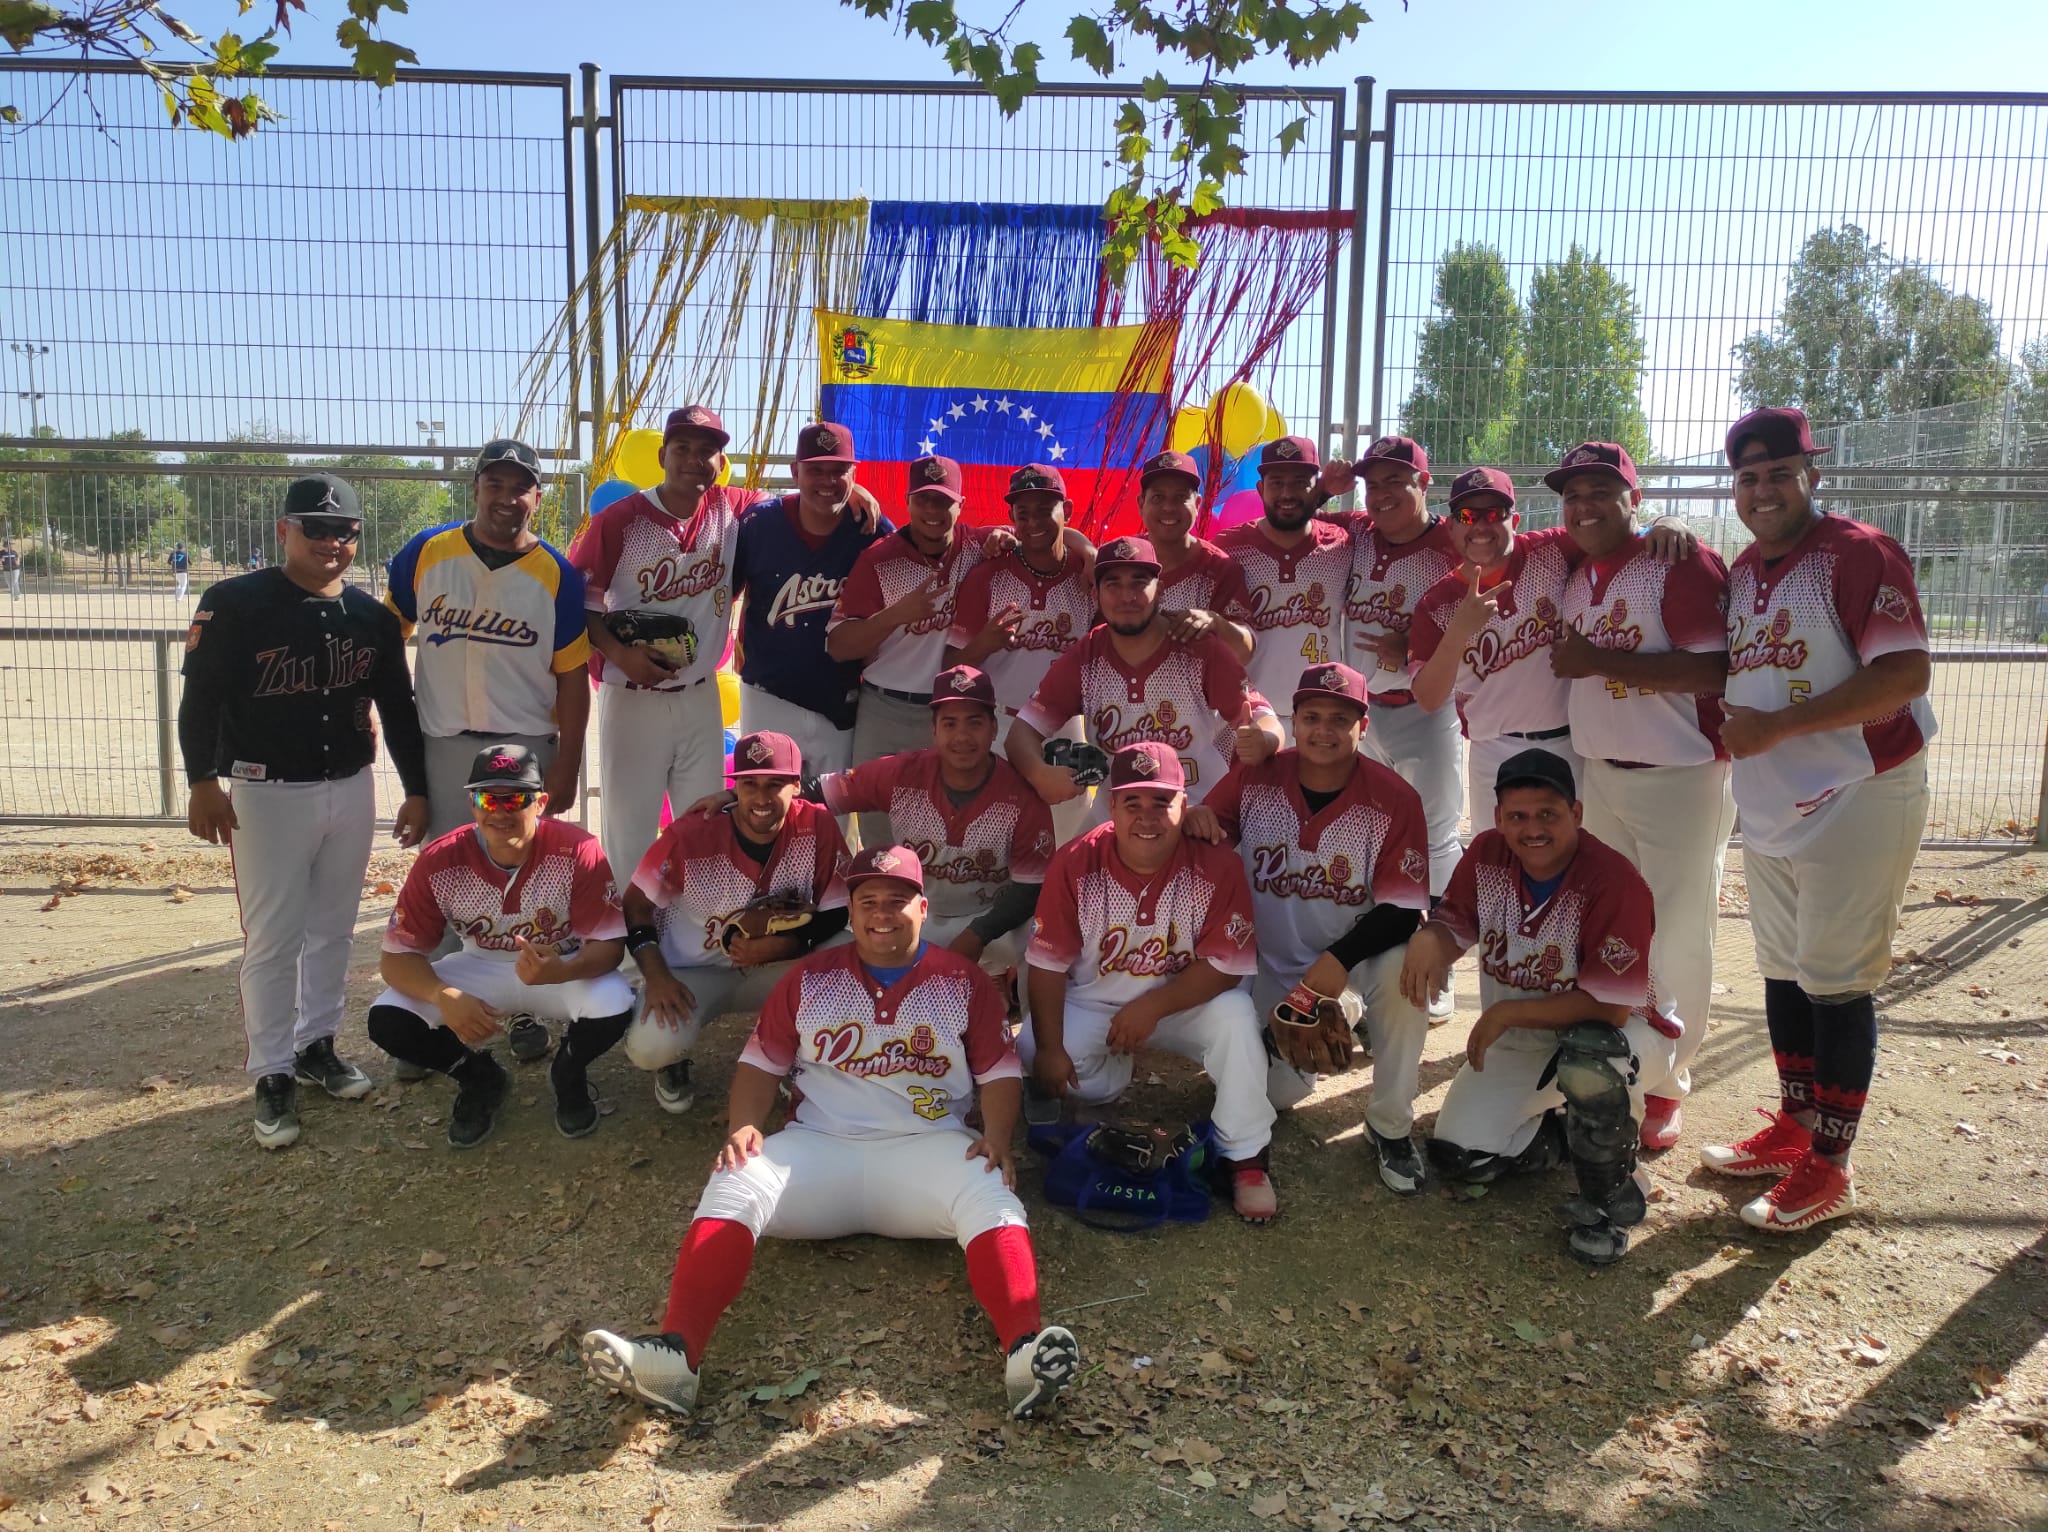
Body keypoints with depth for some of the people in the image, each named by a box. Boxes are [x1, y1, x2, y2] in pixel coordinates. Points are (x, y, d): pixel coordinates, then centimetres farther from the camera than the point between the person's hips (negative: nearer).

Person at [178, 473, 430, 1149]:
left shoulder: (372, 616, 5)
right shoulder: (235, 604, -8)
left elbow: (397, 707, 10)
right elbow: (201, 698, -11)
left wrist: (417, 789, 9)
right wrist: (203, 780, -21)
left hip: (352, 790, 5)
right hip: (267, 794, -4)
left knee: (333, 929, 15)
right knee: (272, 940, 1)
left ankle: (317, 1043, 30)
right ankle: (273, 1074, 12)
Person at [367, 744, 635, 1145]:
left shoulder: (576, 849, -25)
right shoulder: (440, 861, -19)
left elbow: (608, 943, -23)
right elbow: (398, 955, -15)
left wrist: (561, 972, -47)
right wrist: (446, 997, -38)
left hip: (565, 965, -2)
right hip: (480, 969, 2)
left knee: (613, 1008, -34)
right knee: (387, 1020, -20)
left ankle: (568, 1074, 4)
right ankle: (480, 1078, 11)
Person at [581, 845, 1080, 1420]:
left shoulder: (963, 981, 13)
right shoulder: (811, 977, 17)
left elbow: (998, 1070, 9)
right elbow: (762, 1060, 15)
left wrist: (997, 1137, -10)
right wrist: (744, 1126, -4)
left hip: (927, 1147, -1)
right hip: (817, 1146, 1)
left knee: (990, 1195, -33)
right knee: (733, 1186, -27)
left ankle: (1025, 1350, -52)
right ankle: (676, 1353, -42)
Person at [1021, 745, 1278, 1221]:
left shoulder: (1216, 865, -20)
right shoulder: (1074, 864, -17)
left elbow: (1224, 966, -19)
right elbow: (1047, 965, -12)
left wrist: (1151, 1008, -27)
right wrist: (1050, 1049, -15)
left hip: (1185, 1004, -1)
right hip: (1091, 1005, 2)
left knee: (1235, 1016, -31)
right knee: (1029, 1054, -21)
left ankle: (1245, 1158, -14)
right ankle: (1109, 1076, 14)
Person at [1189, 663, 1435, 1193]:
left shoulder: (1394, 798, -15)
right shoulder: (1254, 777, -8)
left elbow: (1403, 910, -17)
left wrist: (1340, 959, -32)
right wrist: (1194, 817, -25)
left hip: (1354, 958, -2)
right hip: (1272, 965, 2)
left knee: (1401, 969, -35)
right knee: (1275, 1092, -7)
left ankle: (1390, 1127, -14)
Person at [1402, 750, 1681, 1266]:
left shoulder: (1614, 881, -27)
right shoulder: (1485, 854, -10)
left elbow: (1610, 1006, -29)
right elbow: (1456, 926, 1)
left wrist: (1507, 1013, -27)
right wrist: (1429, 938, -24)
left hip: (1619, 1032, -5)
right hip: (1518, 1044, 5)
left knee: (1586, 1053, -41)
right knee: (1458, 1156, -8)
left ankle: (1610, 1198, -13)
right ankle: (1562, 1134, 23)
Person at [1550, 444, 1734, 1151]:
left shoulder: (1683, 564, -13)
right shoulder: (1573, 576, 10)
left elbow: (1712, 670, -24)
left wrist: (1599, 660, -23)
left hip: (1680, 777, -7)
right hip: (1597, 774, 7)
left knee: (1677, 937, 2)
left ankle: (1666, 1089, 16)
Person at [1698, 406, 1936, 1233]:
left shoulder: (1860, 555, -11)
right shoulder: (1741, 572, 12)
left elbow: (1905, 673, -20)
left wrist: (1775, 726, -21)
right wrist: (1726, 723, 3)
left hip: (1854, 797, -7)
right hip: (1768, 804, 8)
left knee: (1836, 980, -2)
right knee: (1782, 970, 15)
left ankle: (1830, 1164, 9)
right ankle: (1794, 1127, 30)